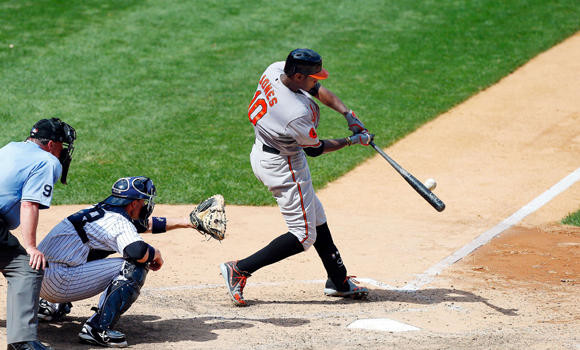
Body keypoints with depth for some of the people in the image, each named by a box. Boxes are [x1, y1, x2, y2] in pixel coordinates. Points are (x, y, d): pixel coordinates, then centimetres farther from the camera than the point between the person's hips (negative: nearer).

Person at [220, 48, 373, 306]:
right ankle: (240, 270, -1)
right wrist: (351, 141, -2)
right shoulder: (297, 113, -35)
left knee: (316, 219, 21)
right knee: (303, 236, 0)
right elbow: (315, 149, -15)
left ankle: (338, 281, 33)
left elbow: (318, 90, 5)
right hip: (283, 167, -10)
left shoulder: (276, 70, -12)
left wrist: (347, 114, -3)